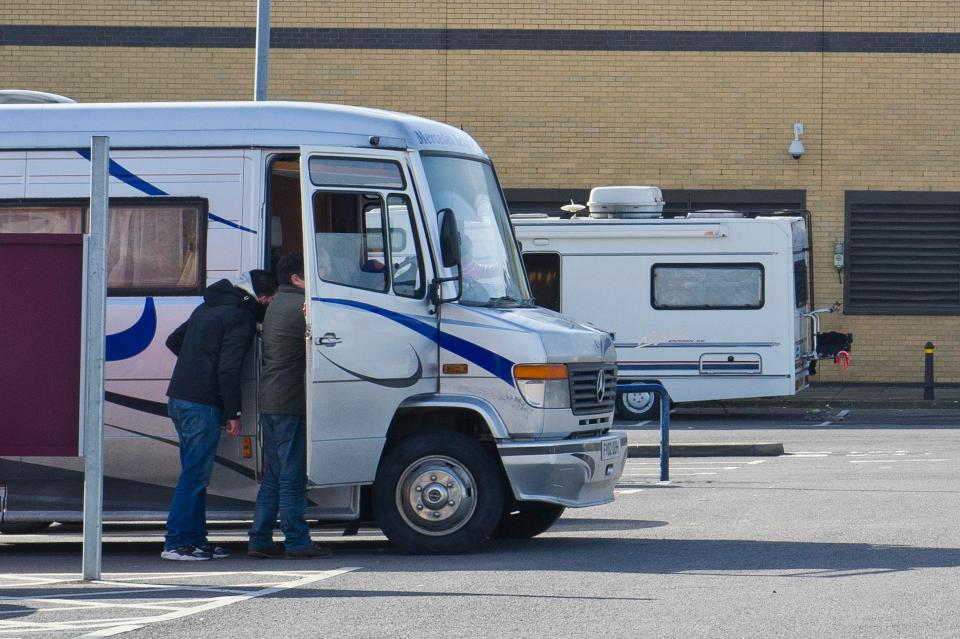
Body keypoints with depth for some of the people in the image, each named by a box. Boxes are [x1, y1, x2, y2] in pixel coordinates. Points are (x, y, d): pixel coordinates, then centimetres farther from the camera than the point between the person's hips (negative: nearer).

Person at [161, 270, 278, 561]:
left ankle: (196, 539, 17)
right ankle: (176, 543, -8)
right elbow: (228, 369, -16)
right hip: (202, 404, -9)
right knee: (195, 475, -7)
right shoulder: (241, 318, -11)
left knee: (195, 474, 14)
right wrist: (233, 413, -11)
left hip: (179, 398, 9)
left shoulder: (207, 308, 17)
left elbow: (173, 340, 25)